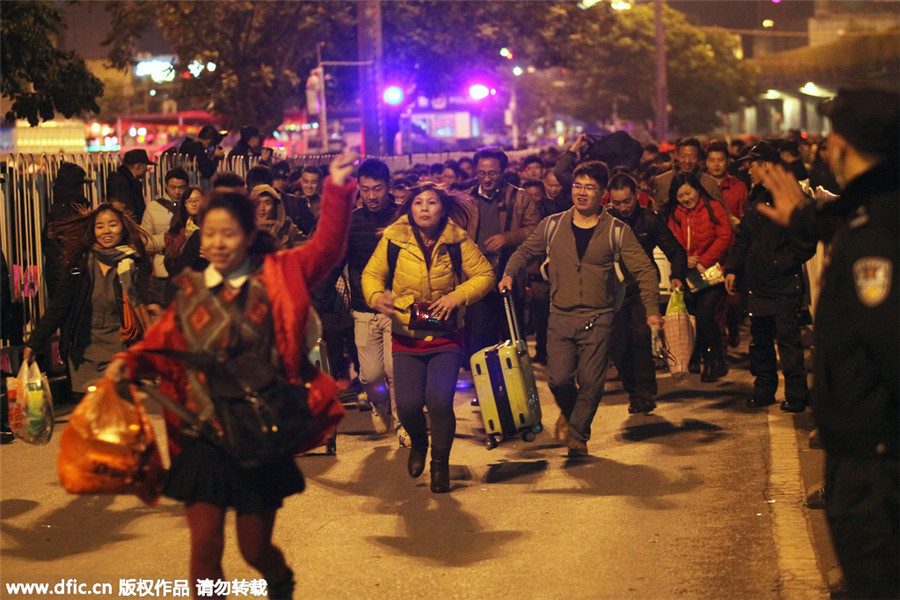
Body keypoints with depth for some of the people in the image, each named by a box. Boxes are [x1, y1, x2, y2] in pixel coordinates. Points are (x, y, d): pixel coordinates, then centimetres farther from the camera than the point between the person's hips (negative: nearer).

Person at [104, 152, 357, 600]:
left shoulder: (276, 277, -2)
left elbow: (325, 248, -13)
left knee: (255, 549, 12)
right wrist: (130, 363, -16)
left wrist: (337, 190, -23)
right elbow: (162, 345, 2)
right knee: (205, 546, -2)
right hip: (203, 439, 1)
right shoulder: (190, 291, 1)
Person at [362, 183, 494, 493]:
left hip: (445, 338, 0)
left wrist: (457, 296, -12)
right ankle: (418, 443, 27)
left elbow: (484, 275, 3)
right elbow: (371, 274, 5)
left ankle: (440, 464, 11)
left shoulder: (457, 241, -3)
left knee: (439, 401, -15)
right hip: (406, 337, 1)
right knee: (408, 405, -11)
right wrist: (377, 297, -16)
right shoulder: (393, 239, -3)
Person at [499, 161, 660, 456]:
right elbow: (525, 251, 19)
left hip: (598, 319, -1)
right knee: (559, 379, -6)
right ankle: (568, 413, 29)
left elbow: (645, 270, -2)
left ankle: (577, 435, 17)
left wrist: (652, 309, -12)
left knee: (591, 381, -4)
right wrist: (509, 273, 0)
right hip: (561, 317, 1)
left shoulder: (617, 231, -2)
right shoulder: (552, 226, 4)